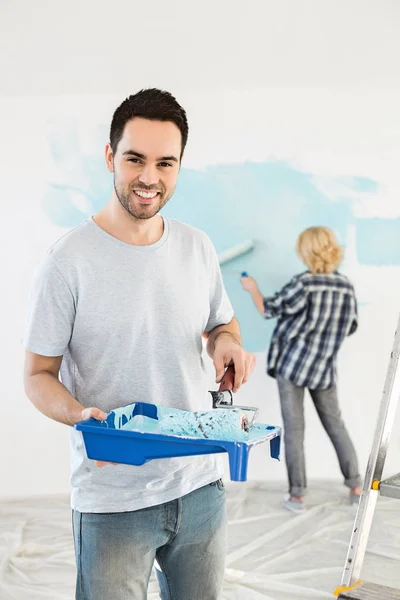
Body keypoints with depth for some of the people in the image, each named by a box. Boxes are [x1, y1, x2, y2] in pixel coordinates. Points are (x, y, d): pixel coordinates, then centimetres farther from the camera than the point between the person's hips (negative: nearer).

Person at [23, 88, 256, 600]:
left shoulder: (197, 247, 2)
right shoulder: (69, 261, -12)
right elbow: (38, 375, -7)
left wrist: (227, 343, -6)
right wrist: (82, 416, -26)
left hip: (201, 485, 5)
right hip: (111, 503, -5)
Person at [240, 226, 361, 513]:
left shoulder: (304, 283, -15)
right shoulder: (346, 285, -1)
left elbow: (269, 309, -6)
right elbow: (350, 327, 9)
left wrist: (253, 288, 11)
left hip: (293, 364, -4)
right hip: (324, 368, 4)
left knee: (294, 430, 2)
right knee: (336, 425, 16)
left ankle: (297, 496, 6)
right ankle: (356, 487, 19)